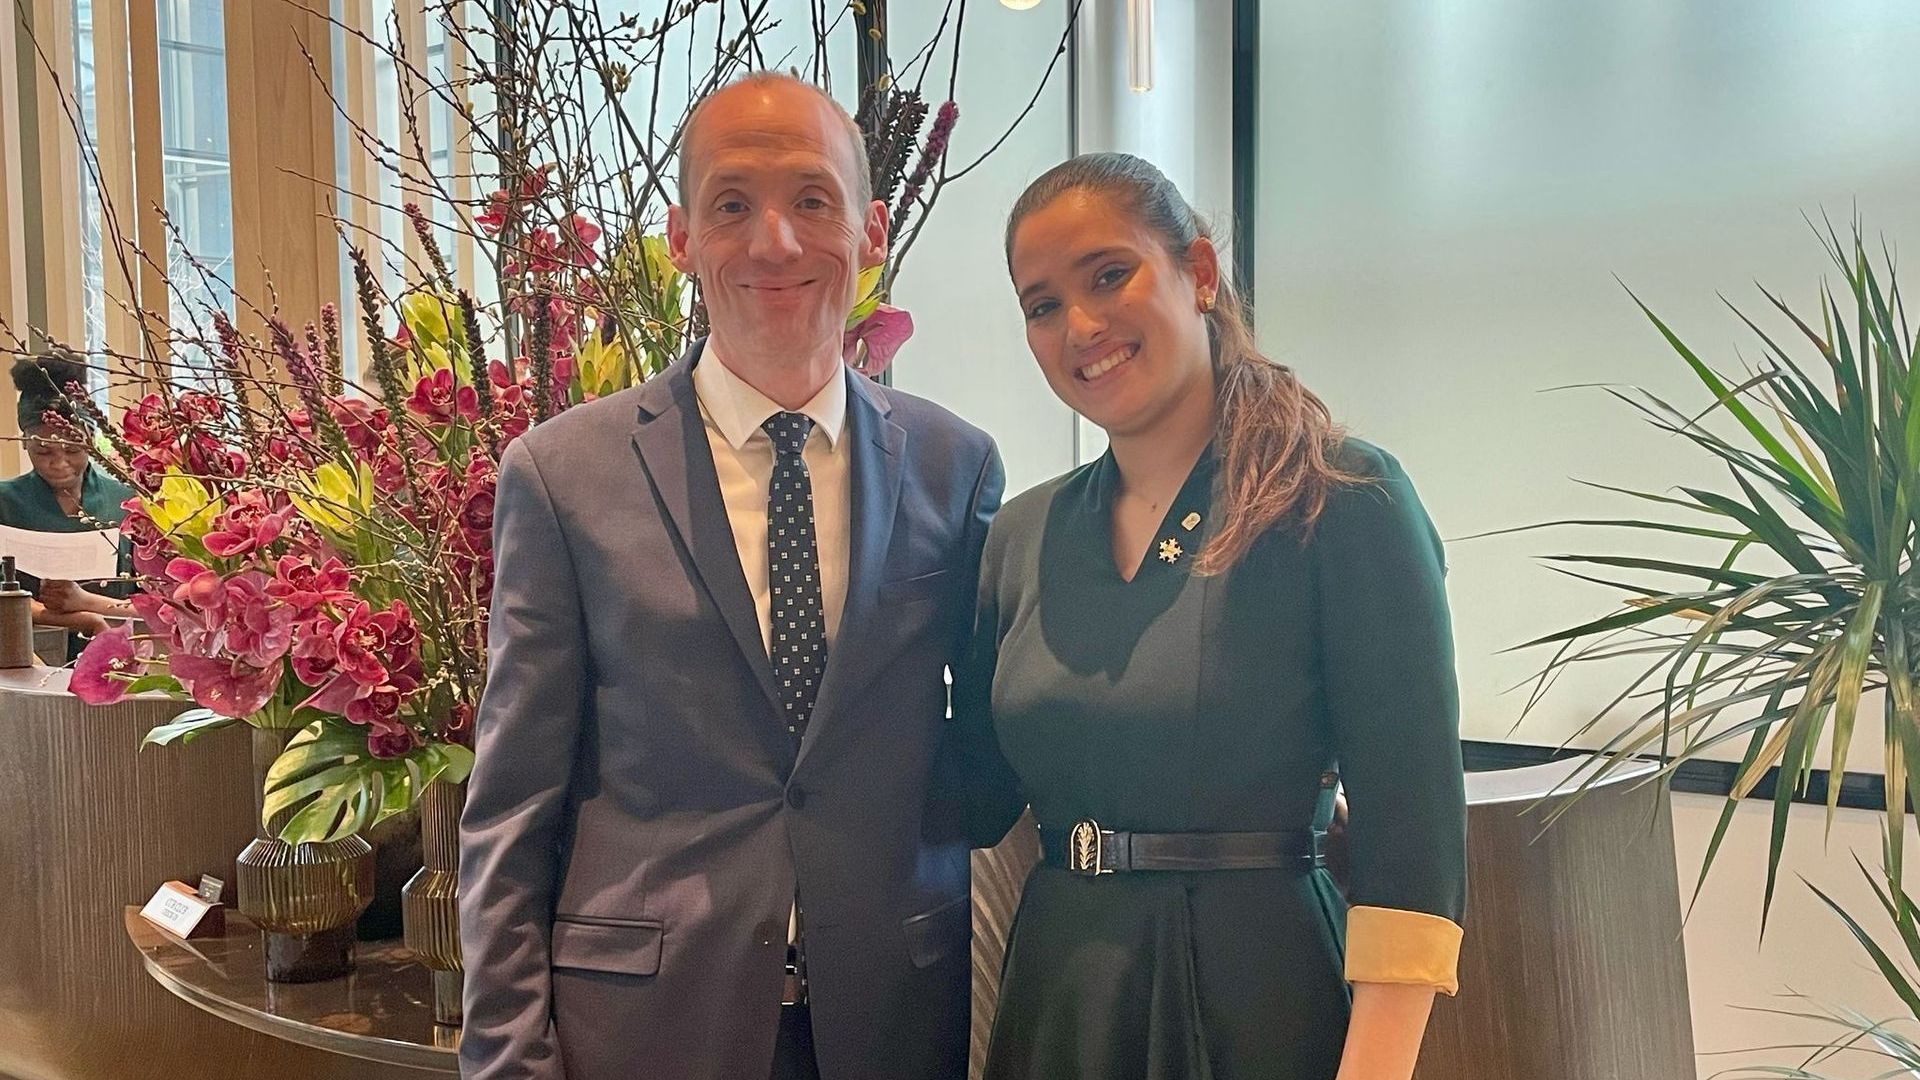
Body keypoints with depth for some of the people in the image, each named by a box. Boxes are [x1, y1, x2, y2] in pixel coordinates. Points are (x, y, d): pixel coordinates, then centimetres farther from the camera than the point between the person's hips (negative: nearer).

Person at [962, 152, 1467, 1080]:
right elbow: (974, 798, 11)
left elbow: (1409, 839, -15)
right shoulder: (1023, 535, 5)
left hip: (1257, 1000, -5)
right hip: (1054, 1001, 5)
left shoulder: (1343, 501, -11)